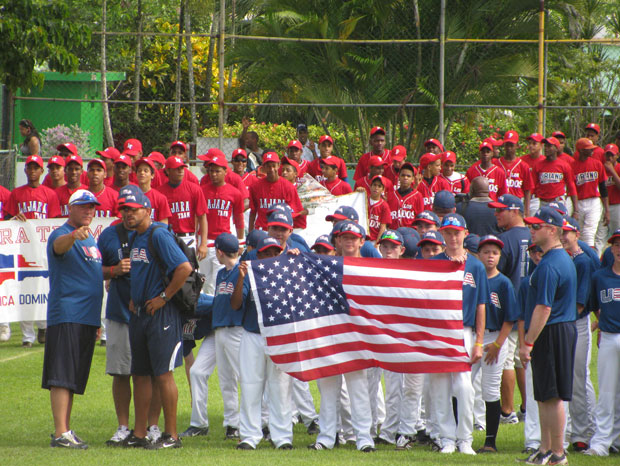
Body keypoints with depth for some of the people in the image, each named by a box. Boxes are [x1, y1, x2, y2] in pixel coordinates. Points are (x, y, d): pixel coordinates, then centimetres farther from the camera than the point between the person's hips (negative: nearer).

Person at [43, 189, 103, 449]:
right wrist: (74, 236, -55)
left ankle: (66, 431, 15)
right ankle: (61, 433, -17)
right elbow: (60, 245, -32)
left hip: (87, 319, 9)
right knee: (62, 376, -12)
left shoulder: (91, 240, 20)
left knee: (74, 380, 11)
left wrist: (96, 319, 24)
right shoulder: (61, 235, -7)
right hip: (65, 317, -9)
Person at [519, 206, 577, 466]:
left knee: (551, 396, -5)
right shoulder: (565, 259, 16)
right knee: (543, 395, 16)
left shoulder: (549, 265, -18)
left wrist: (528, 342, -21)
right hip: (566, 329, 10)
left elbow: (544, 308, -23)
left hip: (551, 334, -10)